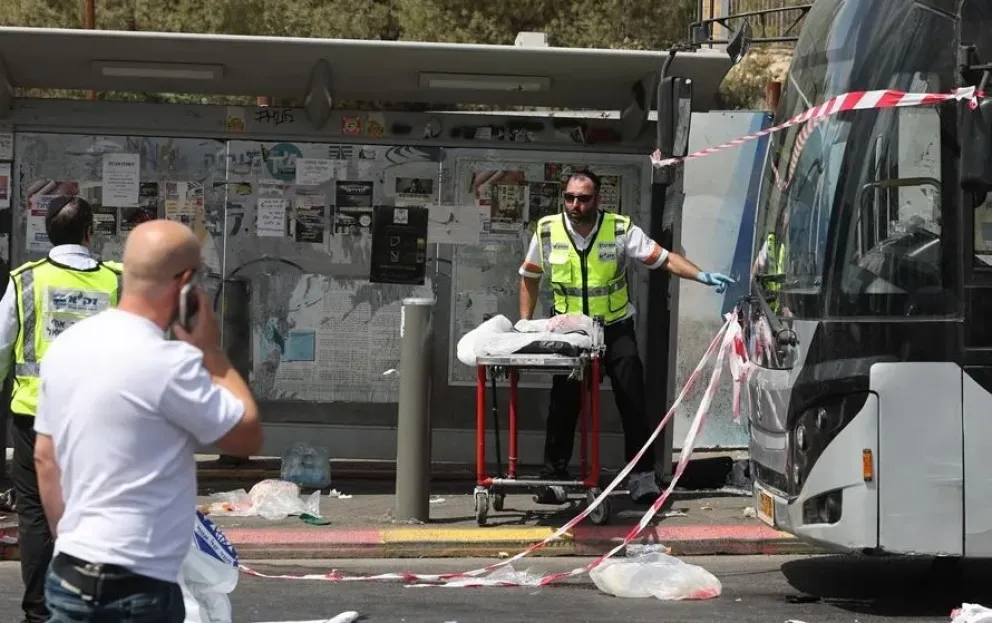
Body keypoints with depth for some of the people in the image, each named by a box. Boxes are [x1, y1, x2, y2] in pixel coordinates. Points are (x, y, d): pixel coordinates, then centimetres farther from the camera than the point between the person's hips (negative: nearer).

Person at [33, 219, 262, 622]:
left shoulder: (66, 345, 5)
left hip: (69, 575, 8)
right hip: (133, 589, -8)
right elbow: (248, 436, -7)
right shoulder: (168, 362, -18)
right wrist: (211, 351, 0)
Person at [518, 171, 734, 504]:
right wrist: (524, 323, 3)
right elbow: (529, 277, 8)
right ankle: (554, 475, 13)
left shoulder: (621, 229, -12)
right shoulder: (547, 231, -6)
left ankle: (642, 475, -2)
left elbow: (664, 258, -14)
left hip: (616, 328, -1)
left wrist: (701, 276, -29)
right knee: (562, 403, 2)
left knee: (632, 400, -7)